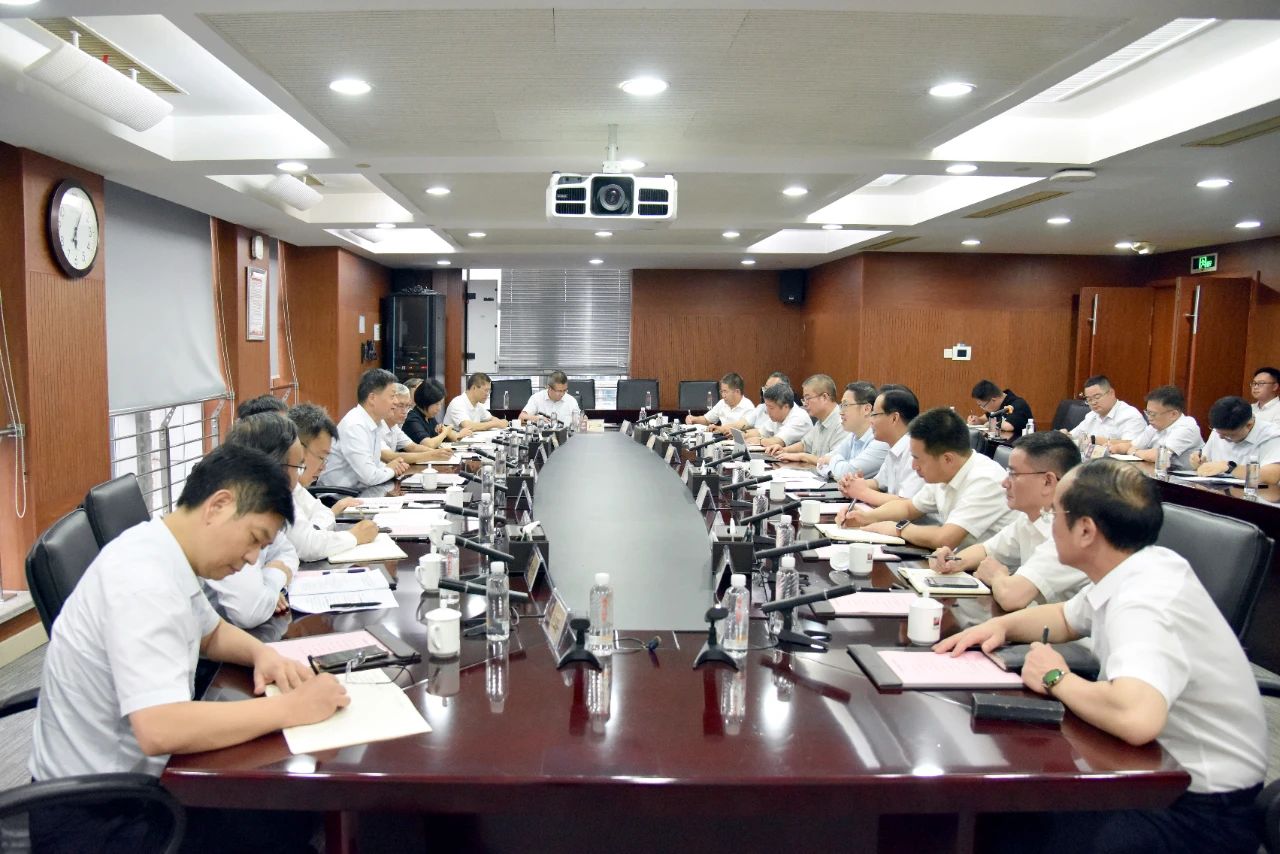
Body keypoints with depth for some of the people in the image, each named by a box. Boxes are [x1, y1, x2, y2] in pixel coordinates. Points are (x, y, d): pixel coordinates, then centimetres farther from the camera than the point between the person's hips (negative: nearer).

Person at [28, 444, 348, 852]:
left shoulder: (162, 555, 2)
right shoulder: (144, 579, -28)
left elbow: (212, 633, 19)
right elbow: (160, 730, -37)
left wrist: (264, 654, -2)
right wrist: (290, 707, -28)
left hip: (130, 775, 9)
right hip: (94, 817, -9)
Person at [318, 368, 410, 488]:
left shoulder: (372, 423, 5)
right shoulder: (354, 426, -21)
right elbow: (369, 476, -25)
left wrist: (394, 466, -2)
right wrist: (391, 470, -6)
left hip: (358, 491, 8)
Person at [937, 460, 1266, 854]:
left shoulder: (1144, 602, -29)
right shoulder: (1140, 571, 0)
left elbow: (1137, 717, -47)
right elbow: (1066, 618, 20)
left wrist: (1057, 679, -27)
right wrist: (1000, 625, 0)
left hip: (1200, 811, -8)